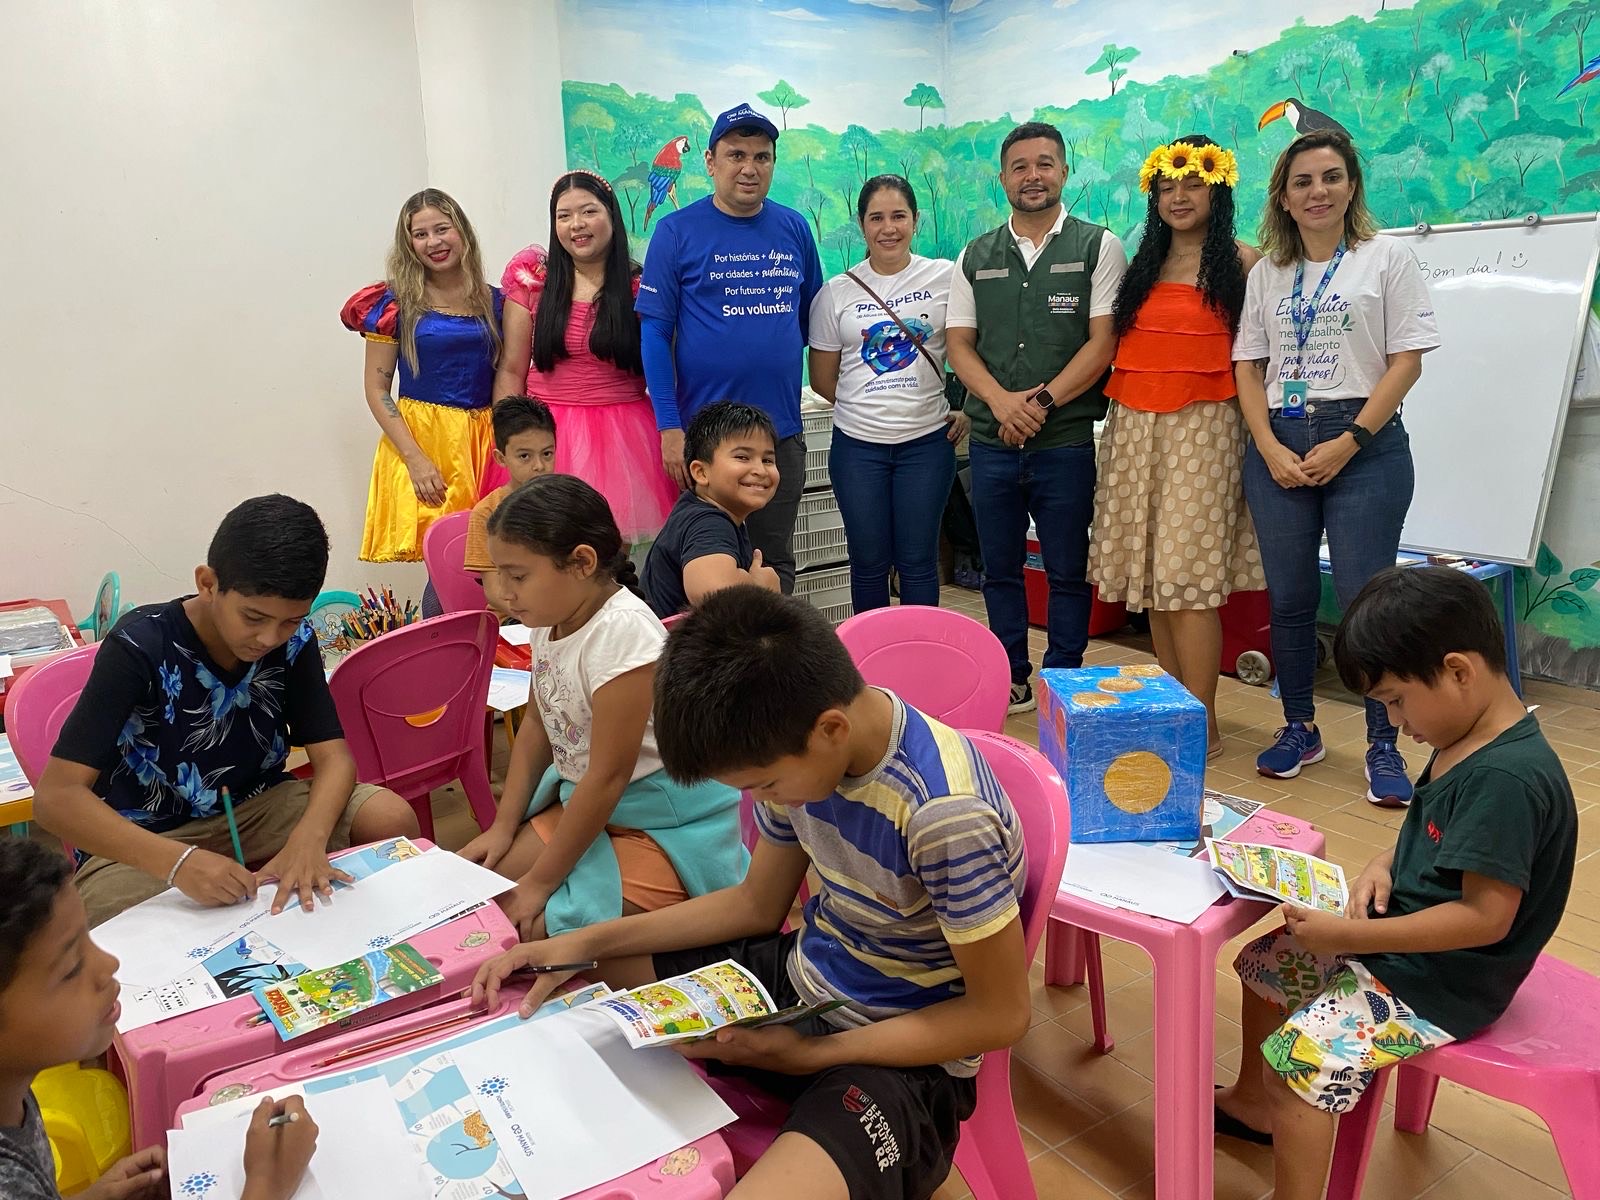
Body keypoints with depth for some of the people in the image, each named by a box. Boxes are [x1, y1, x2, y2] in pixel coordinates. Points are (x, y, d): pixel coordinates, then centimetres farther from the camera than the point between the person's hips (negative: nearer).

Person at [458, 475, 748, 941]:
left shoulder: (620, 631, -29)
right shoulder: (551, 618, -3)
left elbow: (608, 776, -24)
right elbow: (538, 727, 11)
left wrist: (539, 883, -15)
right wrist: (503, 827, 5)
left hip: (670, 823, -8)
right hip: (584, 800, 9)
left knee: (543, 928, -19)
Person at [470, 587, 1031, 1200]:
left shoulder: (945, 814, -31)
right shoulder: (794, 741, -10)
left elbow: (1001, 1014, -19)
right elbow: (756, 904, 5)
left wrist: (811, 1053, -20)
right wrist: (586, 942, -3)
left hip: (903, 1056, -7)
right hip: (800, 980, 7)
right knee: (554, 986, 6)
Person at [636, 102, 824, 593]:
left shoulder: (794, 229, 6)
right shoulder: (677, 231, -4)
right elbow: (655, 332, -7)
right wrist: (669, 428, -12)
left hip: (782, 429, 3)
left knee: (776, 564, 14)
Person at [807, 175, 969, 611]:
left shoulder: (946, 277, 0)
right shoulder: (836, 293, 2)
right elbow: (822, 379, 8)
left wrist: (967, 409, -3)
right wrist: (869, 406, 4)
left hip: (927, 441, -1)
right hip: (857, 445, 1)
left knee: (918, 562, 6)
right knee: (869, 563, 9)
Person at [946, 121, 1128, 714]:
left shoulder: (1098, 246, 3)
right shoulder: (976, 256, 12)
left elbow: (1103, 340, -5)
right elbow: (958, 343, 7)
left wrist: (1042, 401, -15)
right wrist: (1000, 399, -10)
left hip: (1067, 439, -3)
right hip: (991, 439, 3)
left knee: (1068, 570, 5)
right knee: (1000, 569, 11)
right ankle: (1011, 681, 24)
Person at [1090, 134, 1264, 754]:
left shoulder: (1242, 262, 2)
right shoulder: (1142, 266, 17)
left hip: (1201, 426, -5)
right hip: (1133, 428, 5)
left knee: (1187, 575, -9)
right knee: (1151, 574, 5)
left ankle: (1202, 723, -1)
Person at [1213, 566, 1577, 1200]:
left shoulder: (1506, 778, -29)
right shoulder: (1467, 742, 0)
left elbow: (1487, 916, -30)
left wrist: (1349, 936, -27)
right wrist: (1384, 864, -5)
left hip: (1441, 984, -10)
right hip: (1396, 941, 10)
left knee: (1300, 1060, -19)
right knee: (1263, 962, 17)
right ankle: (1253, 1101, 38)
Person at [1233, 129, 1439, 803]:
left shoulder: (1386, 257, 5)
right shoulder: (1266, 273, 14)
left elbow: (1407, 361, -2)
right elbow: (1247, 366, 9)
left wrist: (1348, 443, -13)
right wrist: (1271, 449, -5)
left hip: (1364, 444, -3)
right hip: (1278, 447, 3)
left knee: (1366, 599, -5)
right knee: (1288, 597, 7)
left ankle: (1383, 747, 7)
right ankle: (1299, 728, 21)